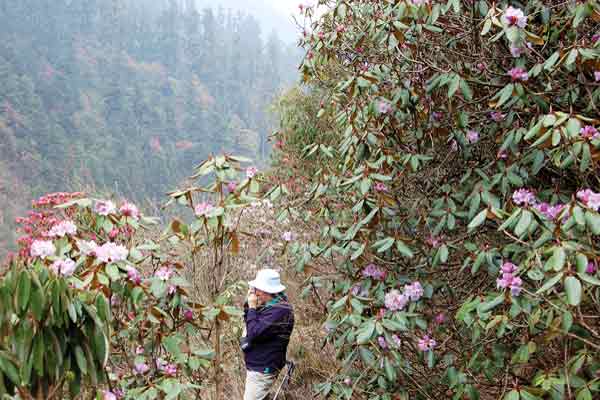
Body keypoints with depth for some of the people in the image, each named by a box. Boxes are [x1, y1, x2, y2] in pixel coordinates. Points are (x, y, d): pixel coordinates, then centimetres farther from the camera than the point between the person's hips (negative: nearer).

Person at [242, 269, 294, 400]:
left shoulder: (279, 310, -26)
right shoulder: (270, 304, 6)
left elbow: (254, 333, -28)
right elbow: (248, 322, 14)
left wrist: (252, 307, -19)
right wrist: (249, 304, -2)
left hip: (262, 369, -10)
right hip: (258, 365, 10)